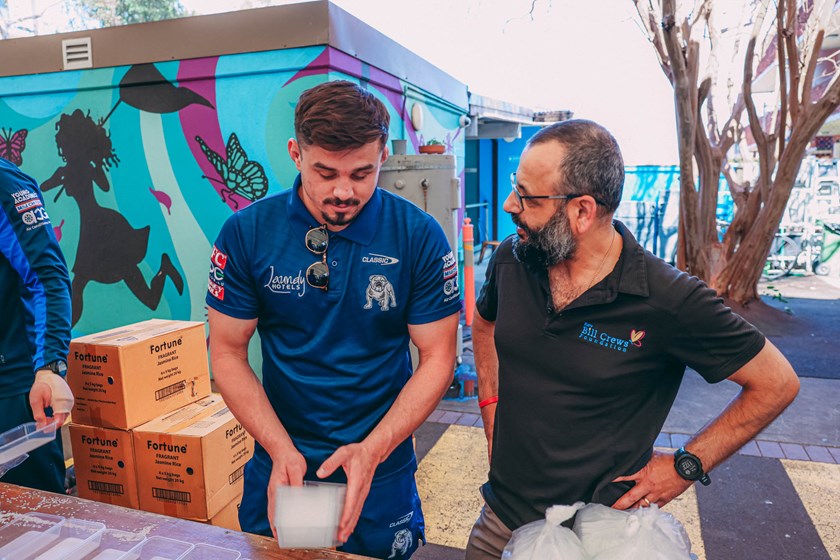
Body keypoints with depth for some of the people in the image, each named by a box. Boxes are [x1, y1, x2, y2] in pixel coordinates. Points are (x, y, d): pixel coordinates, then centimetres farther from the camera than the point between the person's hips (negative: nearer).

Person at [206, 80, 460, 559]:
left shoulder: (419, 236, -14)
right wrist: (280, 449, -16)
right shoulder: (247, 232, -11)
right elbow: (228, 351, -5)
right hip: (279, 468, 2)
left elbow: (438, 356, -10)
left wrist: (372, 451, -19)